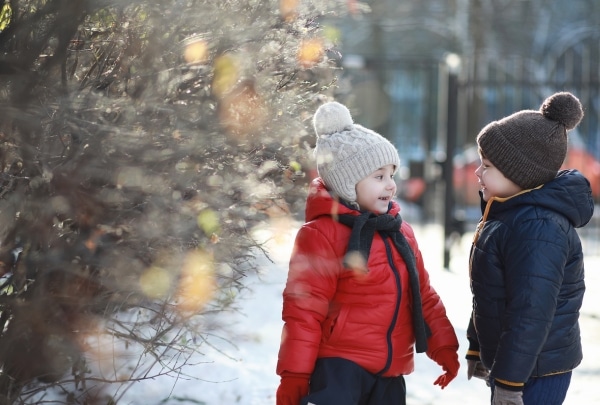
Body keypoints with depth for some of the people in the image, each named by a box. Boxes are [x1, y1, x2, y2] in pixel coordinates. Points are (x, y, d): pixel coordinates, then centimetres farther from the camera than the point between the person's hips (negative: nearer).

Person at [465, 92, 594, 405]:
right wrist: (477, 349, 23)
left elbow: (531, 311, -27)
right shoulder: (508, 215, 10)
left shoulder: (538, 228, -24)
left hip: (537, 370, -10)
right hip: (509, 361, 11)